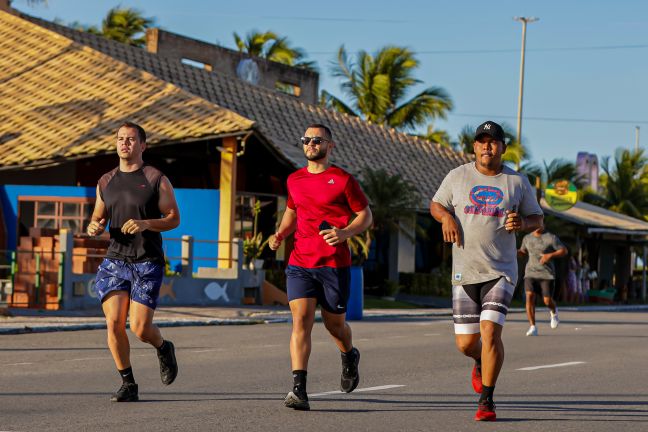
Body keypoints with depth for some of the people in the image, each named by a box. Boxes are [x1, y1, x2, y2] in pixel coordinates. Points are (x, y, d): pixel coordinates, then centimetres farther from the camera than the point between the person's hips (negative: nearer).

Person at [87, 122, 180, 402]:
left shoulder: (156, 180, -1)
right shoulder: (106, 182, 12)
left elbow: (174, 218, -2)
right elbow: (97, 219, 20)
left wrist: (146, 224, -20)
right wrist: (94, 228, -5)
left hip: (148, 263, -4)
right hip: (115, 260, 4)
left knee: (140, 328, -10)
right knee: (114, 323, -10)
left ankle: (163, 348, 26)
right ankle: (128, 385, 4)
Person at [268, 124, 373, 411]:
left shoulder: (343, 180, -3)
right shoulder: (294, 180, 11)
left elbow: (365, 216, 1)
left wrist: (344, 233, -18)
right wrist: (280, 234, 10)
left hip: (334, 264, -3)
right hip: (300, 264, 3)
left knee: (334, 323, 10)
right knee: (300, 320, -12)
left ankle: (349, 357, 45)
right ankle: (299, 391, -19)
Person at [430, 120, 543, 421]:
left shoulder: (517, 182, 3)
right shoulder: (458, 176, 5)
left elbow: (537, 219, 12)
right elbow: (435, 204, 15)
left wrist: (522, 223, -11)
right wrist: (446, 217, -8)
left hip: (501, 272, -2)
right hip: (464, 272, 2)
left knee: (490, 332, -17)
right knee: (465, 343, 3)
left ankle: (486, 400, -3)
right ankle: (481, 362, 41)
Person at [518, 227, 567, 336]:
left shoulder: (551, 238, -4)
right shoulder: (527, 238, 9)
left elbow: (564, 251, -4)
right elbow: (523, 251, 25)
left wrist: (550, 255, -19)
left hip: (547, 274, -3)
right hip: (530, 273, 3)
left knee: (547, 301, -5)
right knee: (530, 297, -17)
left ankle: (554, 312, 33)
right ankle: (533, 327, -16)